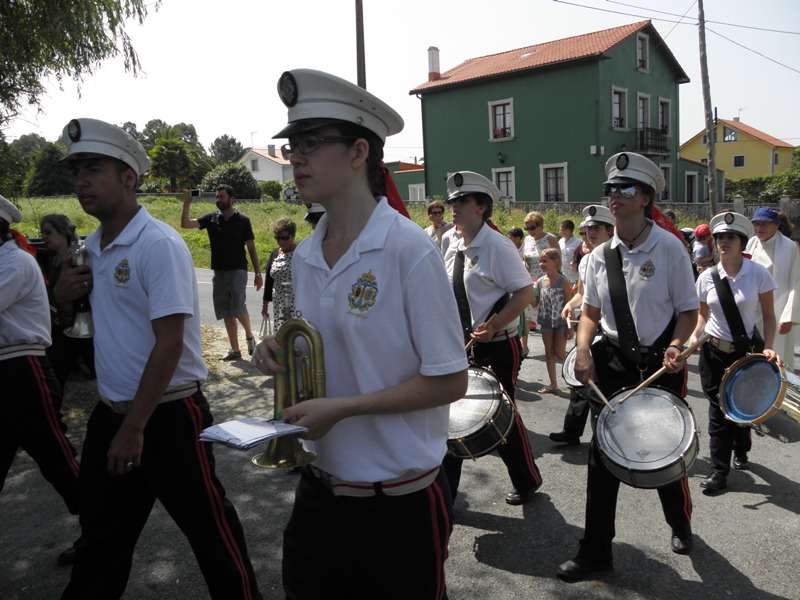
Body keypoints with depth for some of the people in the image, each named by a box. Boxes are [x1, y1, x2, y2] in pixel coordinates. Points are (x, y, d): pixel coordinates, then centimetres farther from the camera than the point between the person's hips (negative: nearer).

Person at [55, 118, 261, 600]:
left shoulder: (160, 245, -17)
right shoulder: (93, 246, 7)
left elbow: (169, 344, -21)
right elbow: (70, 301, 22)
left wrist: (134, 427, -19)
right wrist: (66, 290, -1)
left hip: (168, 414, -7)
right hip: (110, 410, 8)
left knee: (207, 525, 7)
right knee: (101, 530, 22)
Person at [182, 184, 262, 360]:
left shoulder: (242, 220, -1)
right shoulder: (211, 219, 7)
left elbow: (251, 248, 1)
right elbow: (186, 224, -1)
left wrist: (258, 273, -2)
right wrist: (186, 205, -15)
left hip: (238, 270, -4)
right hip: (219, 271, 4)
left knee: (238, 308, -16)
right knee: (227, 313, 6)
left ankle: (249, 336, 11)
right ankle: (235, 350, 14)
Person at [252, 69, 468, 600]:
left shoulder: (410, 249, -18)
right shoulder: (304, 256, 2)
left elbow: (449, 381, -17)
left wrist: (340, 409, -21)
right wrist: (282, 355, -7)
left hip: (399, 500, -6)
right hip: (320, 487, 6)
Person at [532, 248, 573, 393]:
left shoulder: (563, 282, -13)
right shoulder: (540, 281, 1)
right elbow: (535, 304, 6)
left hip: (561, 323, -5)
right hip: (546, 323, 5)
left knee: (559, 354, -1)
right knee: (549, 353, 11)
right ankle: (553, 384, 20)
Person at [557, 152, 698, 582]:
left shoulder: (669, 247, -9)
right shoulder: (599, 255, 1)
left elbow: (688, 310, -5)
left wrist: (676, 345, -22)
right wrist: (583, 349, -8)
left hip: (661, 364, -3)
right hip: (612, 363, 3)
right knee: (602, 455, 4)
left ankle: (680, 526, 45)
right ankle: (595, 552, 18)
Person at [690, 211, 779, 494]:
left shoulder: (758, 273, -10)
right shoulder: (707, 277, -5)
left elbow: (768, 315, -4)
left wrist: (768, 346, -17)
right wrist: (694, 335, -8)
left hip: (748, 350, -1)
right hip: (715, 352, 1)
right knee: (718, 409, 3)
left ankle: (741, 450, 45)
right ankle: (720, 470, 14)